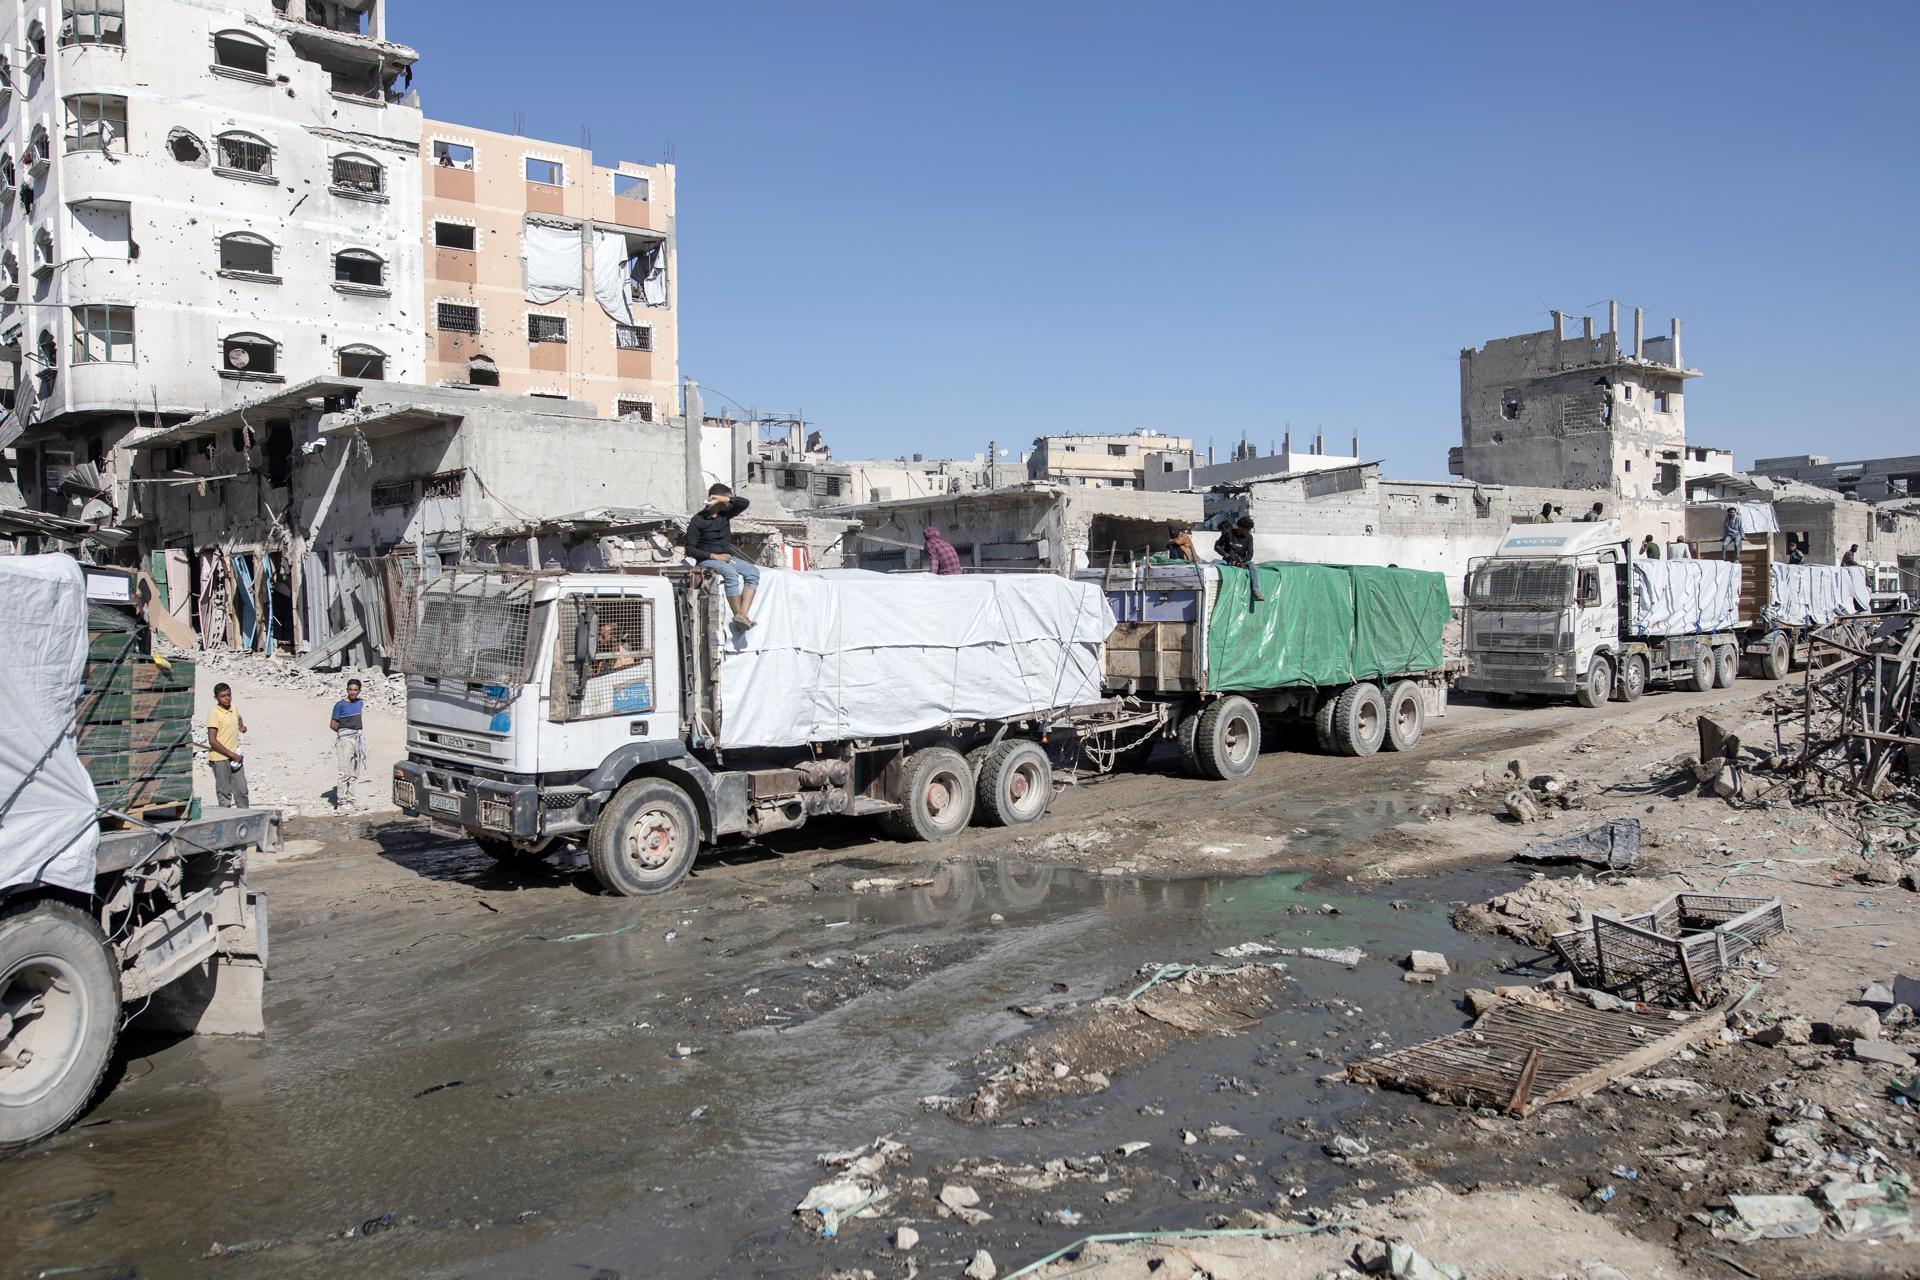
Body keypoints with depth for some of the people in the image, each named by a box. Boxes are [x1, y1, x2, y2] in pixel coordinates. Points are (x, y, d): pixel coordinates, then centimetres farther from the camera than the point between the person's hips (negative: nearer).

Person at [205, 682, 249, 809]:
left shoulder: (233, 708, 8)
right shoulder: (214, 714, -14)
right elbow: (212, 741, -18)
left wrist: (241, 726, 16)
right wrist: (232, 755, -18)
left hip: (235, 757, 7)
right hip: (220, 759, -7)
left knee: (242, 791, 8)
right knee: (224, 794, 0)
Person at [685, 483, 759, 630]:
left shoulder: (724, 514, 10)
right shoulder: (697, 521, -7)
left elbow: (744, 503, 3)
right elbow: (690, 550, -10)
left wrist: (725, 499, -10)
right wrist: (714, 556, -19)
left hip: (727, 556, 6)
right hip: (707, 560, -6)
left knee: (753, 572, -20)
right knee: (731, 573, -36)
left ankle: (742, 614, -34)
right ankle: (738, 616, -35)